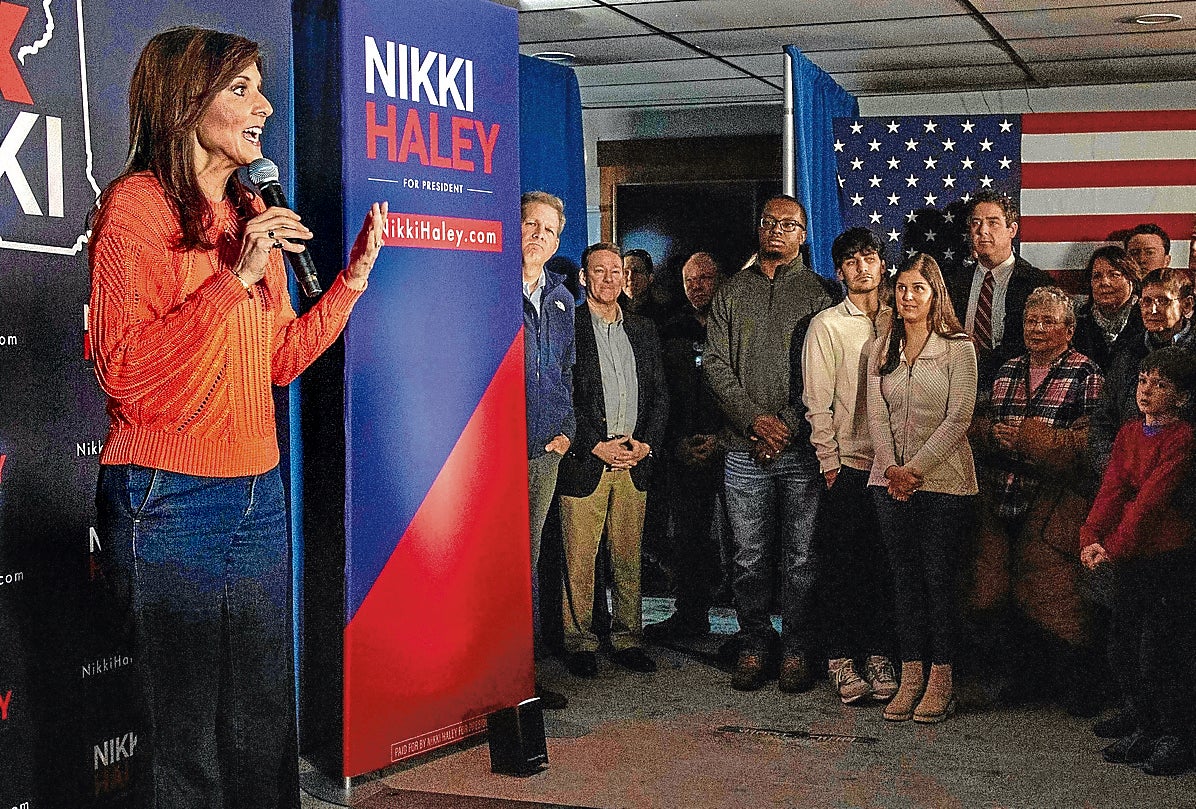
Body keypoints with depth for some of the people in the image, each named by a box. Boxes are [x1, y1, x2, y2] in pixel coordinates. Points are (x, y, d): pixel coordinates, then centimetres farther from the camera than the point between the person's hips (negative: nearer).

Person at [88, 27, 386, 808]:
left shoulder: (254, 215, 14)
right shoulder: (137, 205, -8)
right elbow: (125, 371, -18)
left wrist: (354, 276, 10)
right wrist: (234, 278, -22)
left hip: (259, 492, 7)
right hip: (169, 498, -7)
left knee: (265, 718, 13)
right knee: (188, 732, 3)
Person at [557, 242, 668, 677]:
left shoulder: (643, 330, 15)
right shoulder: (566, 328, -1)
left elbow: (659, 393, 15)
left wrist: (647, 442, 0)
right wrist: (596, 446, -12)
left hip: (635, 462, 4)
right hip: (584, 462, -4)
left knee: (629, 558, 9)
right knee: (580, 559, -1)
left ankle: (628, 640, 18)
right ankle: (580, 643, 9)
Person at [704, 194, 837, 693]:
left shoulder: (817, 292, 6)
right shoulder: (732, 293, 13)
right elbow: (716, 365, 5)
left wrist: (787, 427, -11)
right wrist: (755, 419, -8)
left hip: (802, 449, -2)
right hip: (745, 450, 2)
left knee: (801, 557, 2)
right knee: (749, 557, 5)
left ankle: (796, 651, 12)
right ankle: (754, 646, 17)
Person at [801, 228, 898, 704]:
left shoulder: (896, 324, 10)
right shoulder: (827, 325, 0)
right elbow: (817, 402, -3)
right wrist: (830, 461, -7)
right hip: (846, 465, -3)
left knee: (883, 563, 7)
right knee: (841, 565, 1)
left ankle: (878, 656, 17)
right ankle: (841, 661, 10)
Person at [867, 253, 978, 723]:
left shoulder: (958, 349, -2)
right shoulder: (881, 350, 11)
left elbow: (958, 419, -9)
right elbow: (876, 416, 5)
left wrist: (916, 468, -14)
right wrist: (892, 468, -8)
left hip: (943, 478, -4)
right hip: (891, 479, 4)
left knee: (939, 578, -1)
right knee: (905, 578, 6)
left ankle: (941, 681, 6)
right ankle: (910, 678, 12)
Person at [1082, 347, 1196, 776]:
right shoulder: (1129, 433, 10)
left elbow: (1151, 499, -18)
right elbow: (1112, 489, 1)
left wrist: (1113, 547, -23)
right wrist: (1091, 537, -13)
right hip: (1129, 557, 7)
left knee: (1158, 652, -3)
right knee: (1123, 648, 11)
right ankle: (1144, 729, 25)